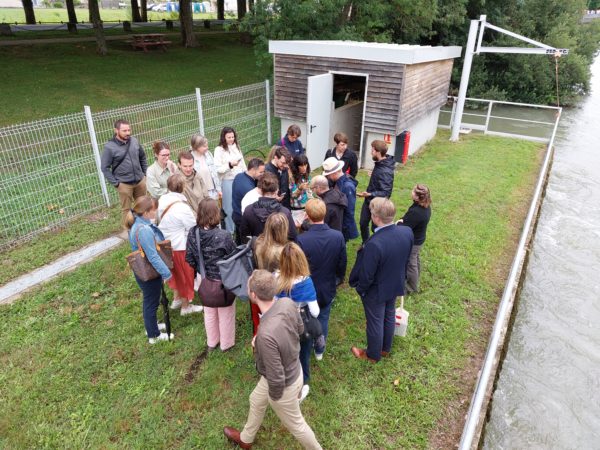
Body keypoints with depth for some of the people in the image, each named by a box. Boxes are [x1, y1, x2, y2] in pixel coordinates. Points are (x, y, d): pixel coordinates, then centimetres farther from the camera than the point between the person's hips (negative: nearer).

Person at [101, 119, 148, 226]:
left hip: (140, 180, 5)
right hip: (124, 184, -4)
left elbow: (142, 157, 14)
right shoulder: (109, 147, -14)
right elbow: (104, 168, -11)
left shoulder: (134, 141, -1)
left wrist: (145, 173, 10)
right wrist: (115, 183, -13)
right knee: (127, 209, 7)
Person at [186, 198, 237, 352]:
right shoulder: (224, 235, -30)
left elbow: (189, 259, -6)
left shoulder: (193, 233, -16)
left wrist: (201, 269, 12)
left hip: (205, 280, 5)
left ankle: (211, 342, 45)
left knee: (209, 312, 25)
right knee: (225, 313, 18)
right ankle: (226, 343, 38)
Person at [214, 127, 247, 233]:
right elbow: (218, 169, -12)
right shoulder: (219, 150, -8)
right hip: (228, 181, -5)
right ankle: (230, 232, 16)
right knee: (229, 207, 4)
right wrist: (229, 165, -25)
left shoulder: (237, 147, 8)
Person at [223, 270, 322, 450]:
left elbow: (277, 379, -32)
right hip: (293, 369, 8)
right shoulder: (288, 303, -22)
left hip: (284, 385, -8)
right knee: (256, 401, 32)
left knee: (295, 424, 23)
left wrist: (274, 395, -9)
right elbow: (300, 329, 0)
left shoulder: (266, 334, -43)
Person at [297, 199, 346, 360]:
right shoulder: (338, 236, -20)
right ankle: (319, 351, 42)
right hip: (328, 288, 2)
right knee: (323, 319, 23)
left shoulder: (301, 240, -30)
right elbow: (342, 264, -6)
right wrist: (338, 278, 16)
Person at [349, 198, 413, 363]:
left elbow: (366, 275, -27)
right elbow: (405, 259, -1)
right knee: (389, 316, 27)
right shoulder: (407, 232, -19)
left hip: (376, 291, -6)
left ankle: (373, 354, 42)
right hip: (395, 285, 6)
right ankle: (386, 348, 51)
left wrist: (360, 289, -7)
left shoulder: (374, 244, -40)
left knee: (375, 322, 17)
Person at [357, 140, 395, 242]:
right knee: (363, 223, 20)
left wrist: (369, 194, -44)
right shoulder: (380, 163, -3)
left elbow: (385, 193, -33)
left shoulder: (385, 171, -31)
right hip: (369, 200, 9)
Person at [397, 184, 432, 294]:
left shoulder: (415, 212, -38)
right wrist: (403, 219, -14)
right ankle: (414, 281, 49)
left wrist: (399, 222, -10)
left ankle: (412, 287, 31)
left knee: (410, 264, 11)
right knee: (415, 260, 27)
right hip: (419, 239, 9)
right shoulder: (426, 206, -8)